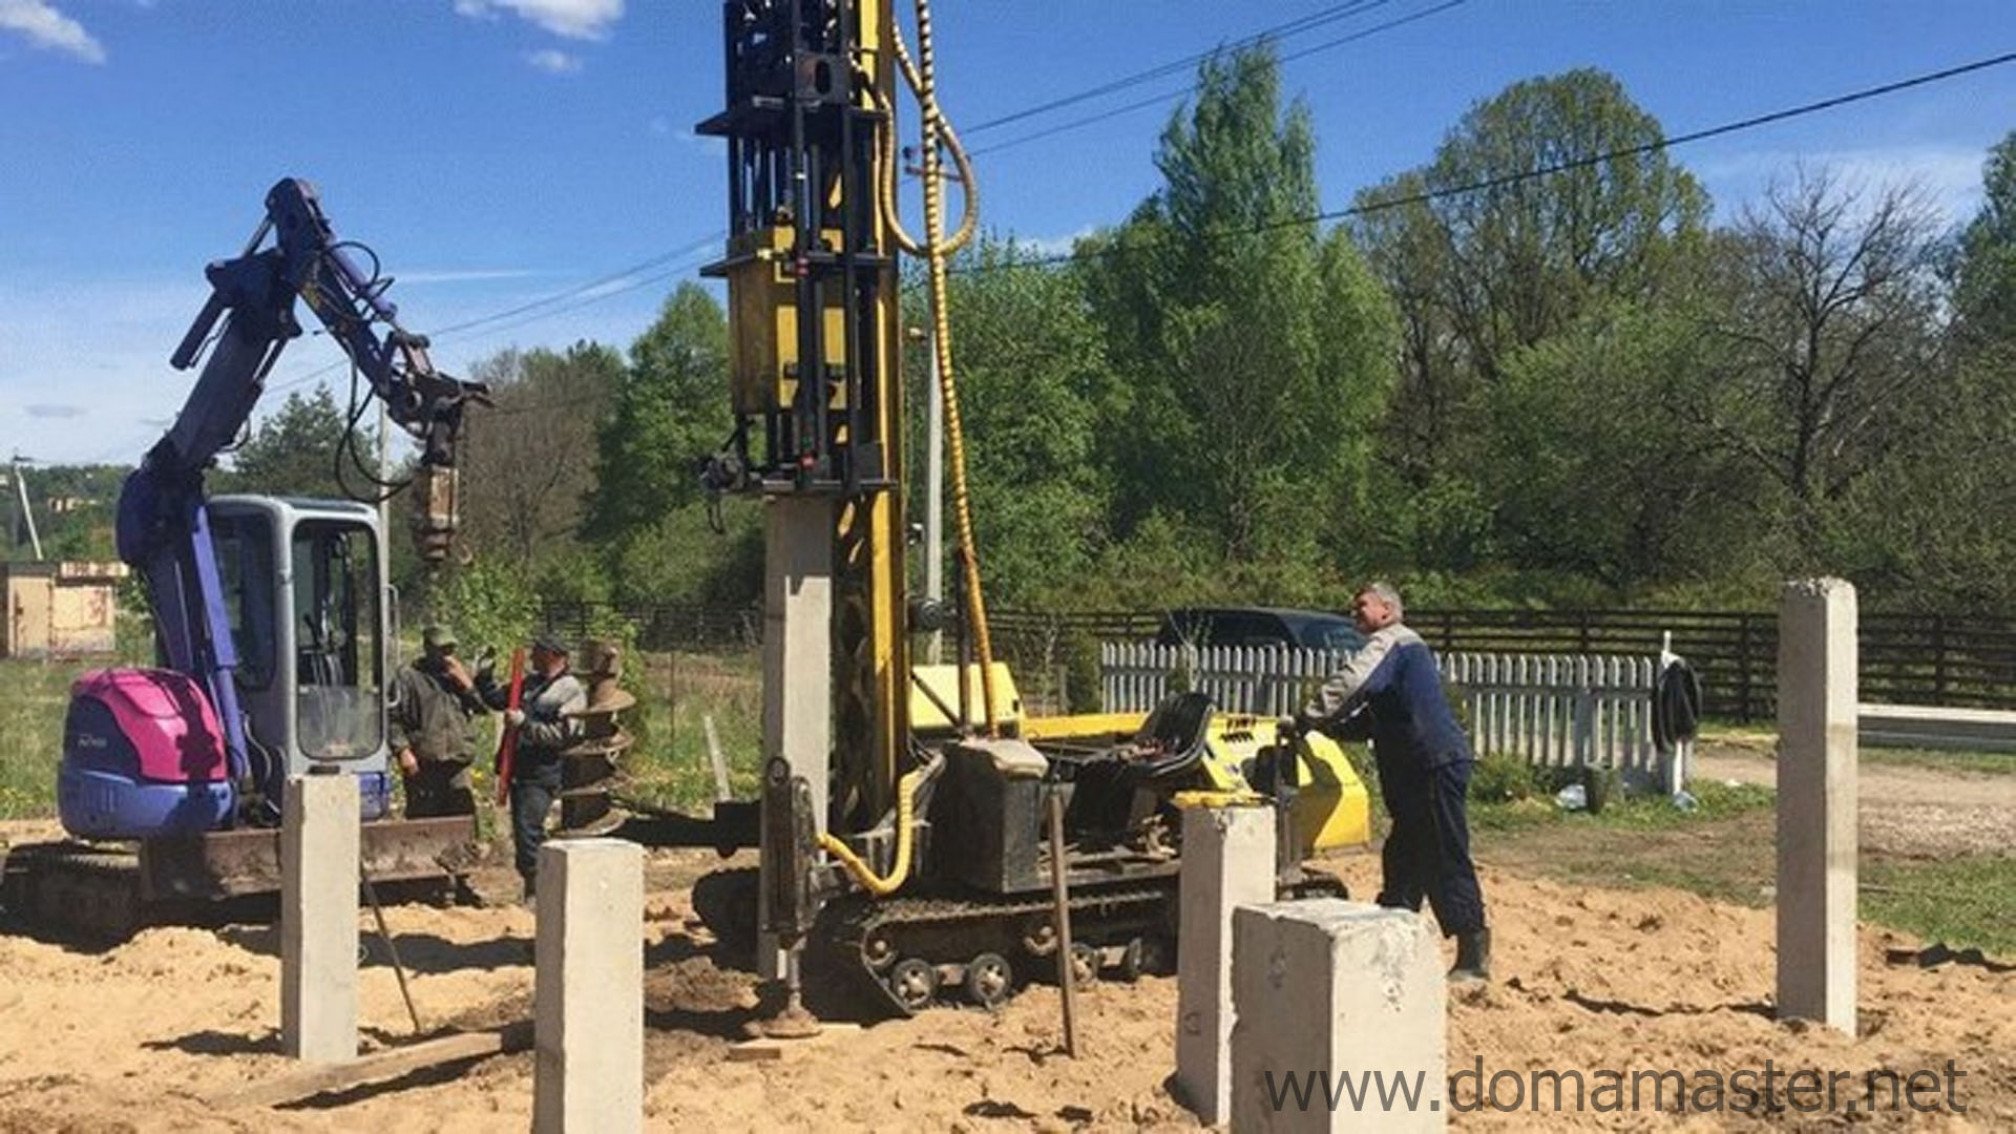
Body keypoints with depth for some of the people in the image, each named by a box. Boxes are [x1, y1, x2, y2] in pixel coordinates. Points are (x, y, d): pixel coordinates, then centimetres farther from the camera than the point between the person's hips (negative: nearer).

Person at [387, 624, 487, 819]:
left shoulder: (458, 676, 18)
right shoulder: (408, 677, 1)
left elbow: (480, 707, 12)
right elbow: (392, 718, -4)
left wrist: (466, 684, -2)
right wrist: (402, 750, -14)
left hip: (457, 764, 5)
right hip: (423, 766, -5)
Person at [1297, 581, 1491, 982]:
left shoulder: (1390, 642, -6)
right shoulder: (1402, 647, 26)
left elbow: (1347, 686, -22)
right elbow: (1370, 722, 27)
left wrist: (1309, 718, -13)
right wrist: (1325, 725, 15)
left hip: (1437, 764, -11)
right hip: (1420, 770, 11)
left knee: (1447, 858, -10)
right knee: (1403, 856, 14)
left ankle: (1474, 956, -9)